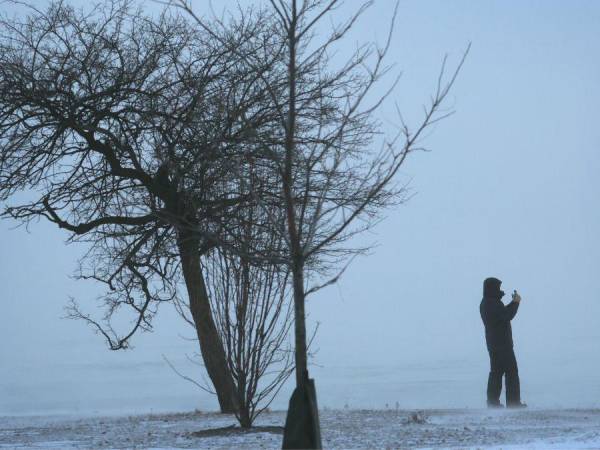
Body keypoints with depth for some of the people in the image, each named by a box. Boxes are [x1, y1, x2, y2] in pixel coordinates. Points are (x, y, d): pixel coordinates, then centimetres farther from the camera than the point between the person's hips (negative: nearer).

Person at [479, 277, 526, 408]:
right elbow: (507, 315, -24)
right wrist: (516, 302, -10)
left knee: (496, 371, 12)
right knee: (511, 371, -5)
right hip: (502, 342, -10)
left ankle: (493, 401, 11)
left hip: (493, 342, 10)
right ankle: (513, 402, -5)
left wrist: (513, 303, 12)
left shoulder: (485, 303, 14)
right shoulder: (493, 303, -18)